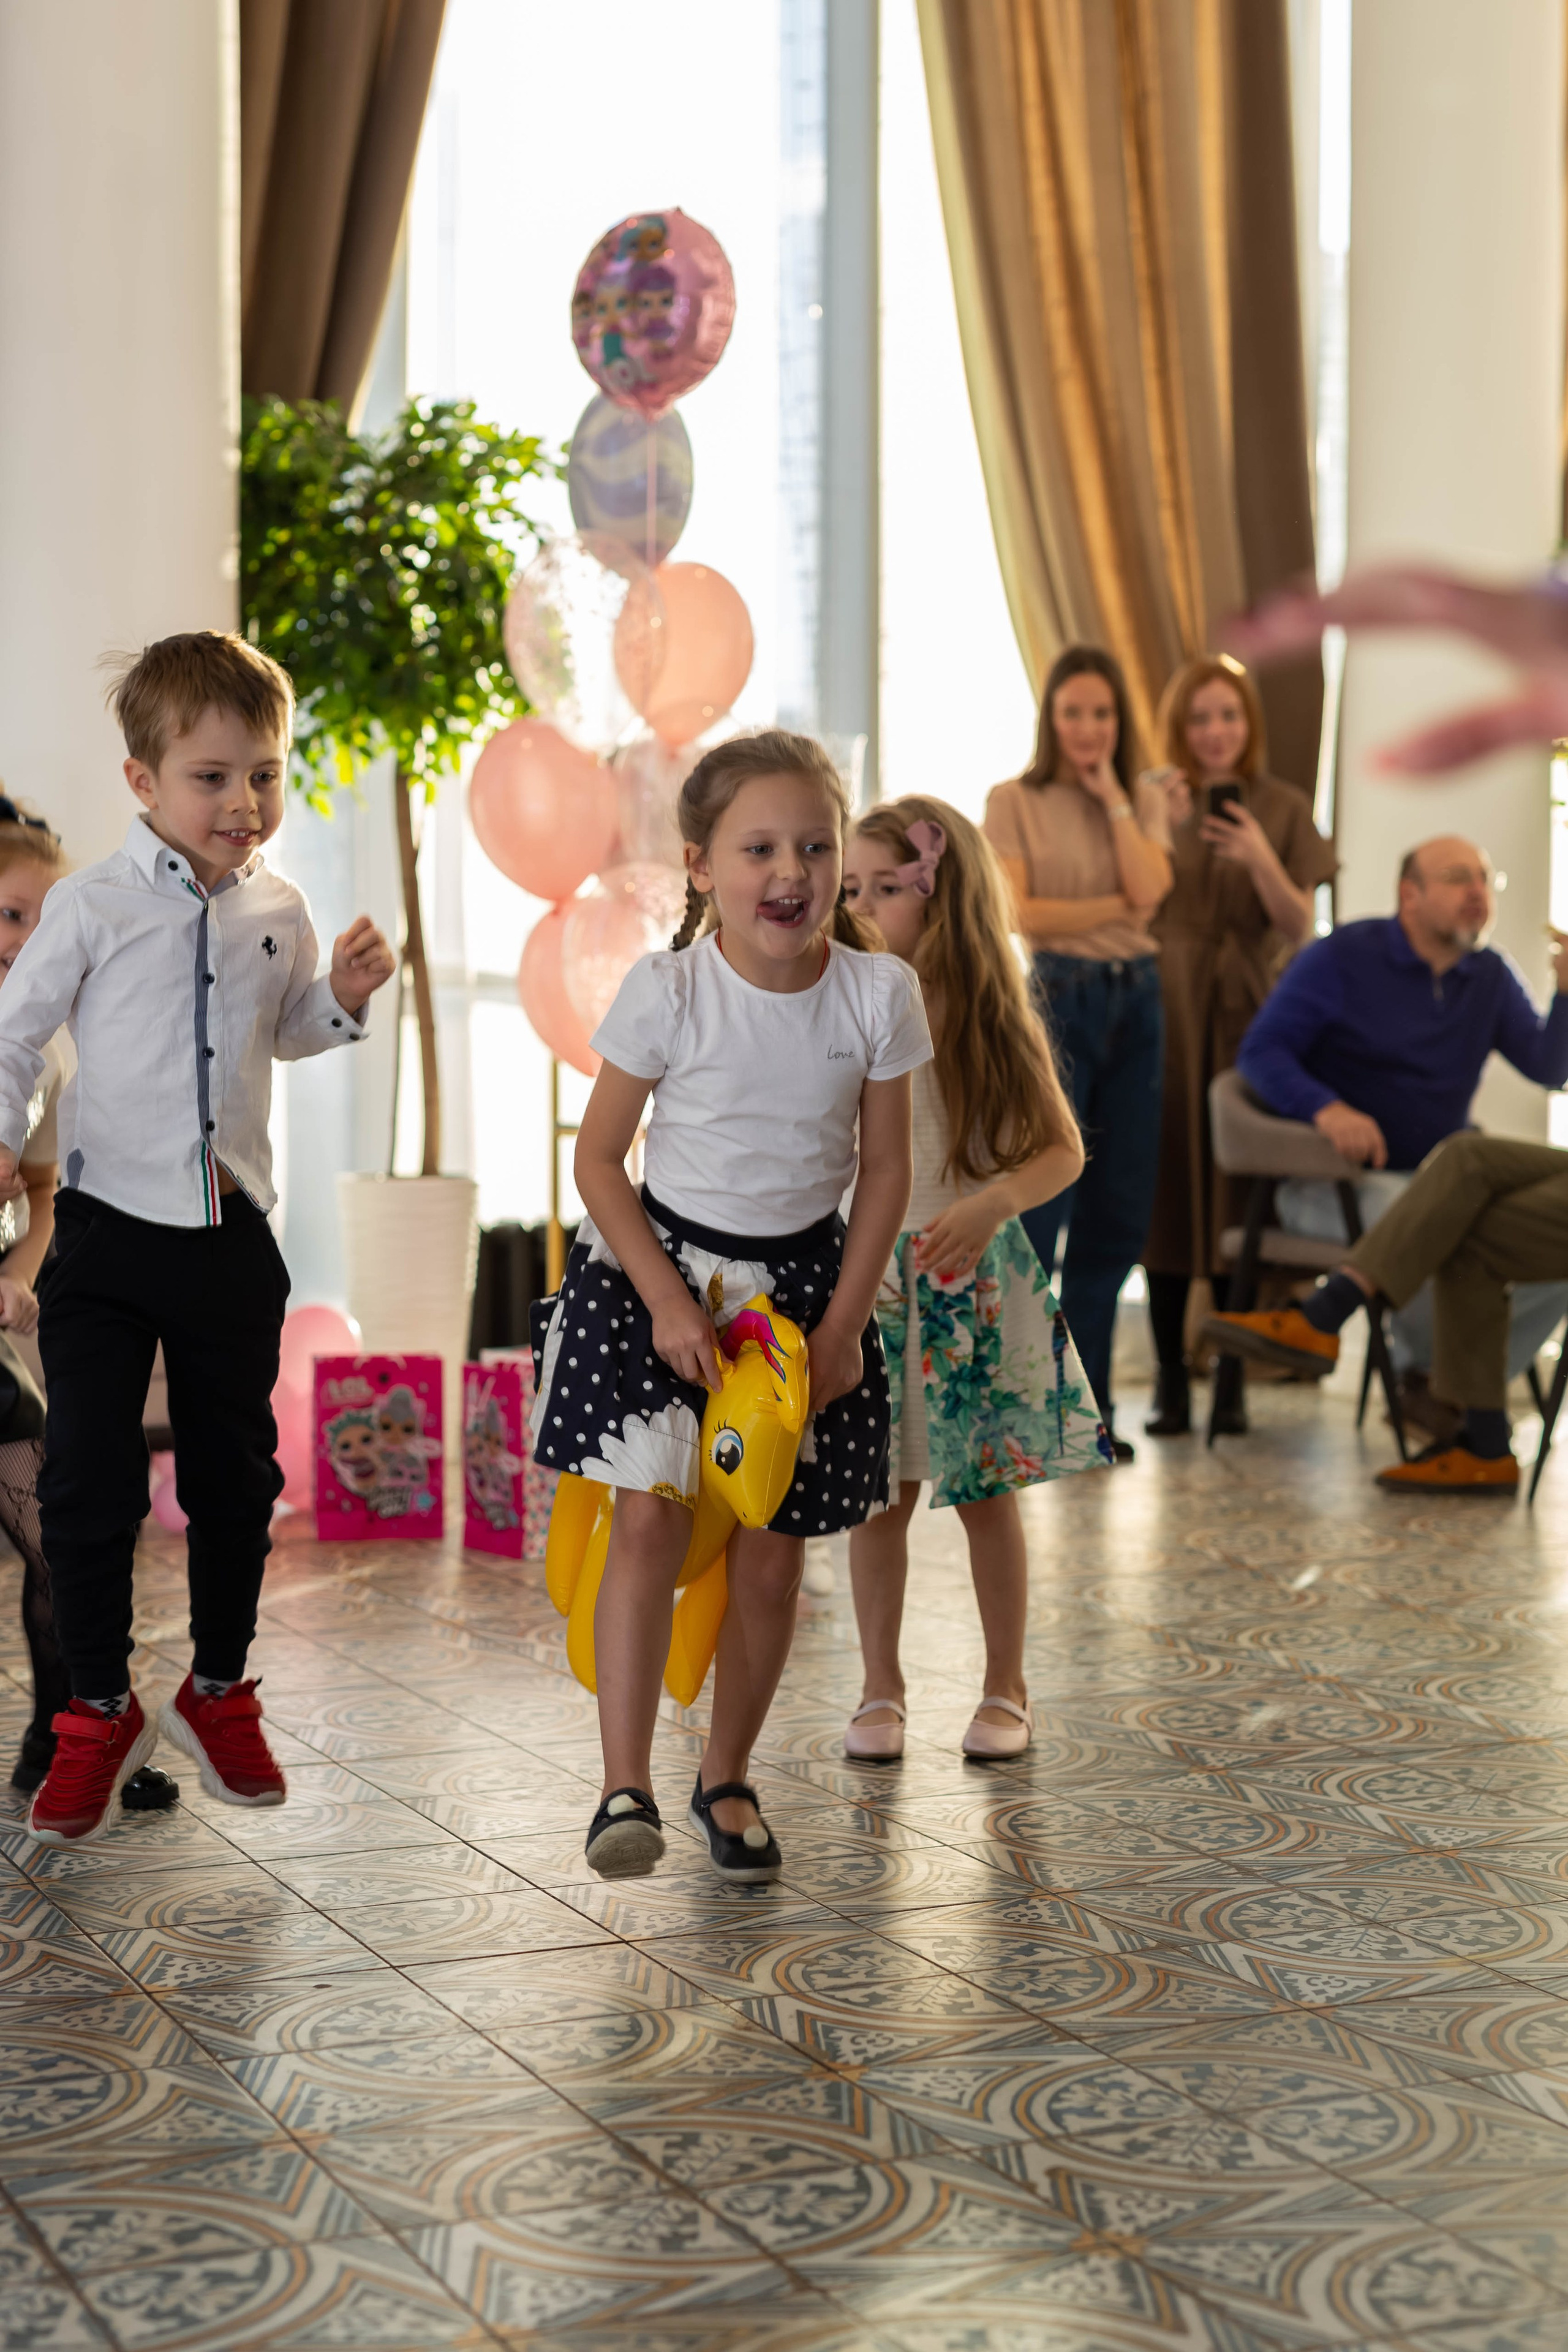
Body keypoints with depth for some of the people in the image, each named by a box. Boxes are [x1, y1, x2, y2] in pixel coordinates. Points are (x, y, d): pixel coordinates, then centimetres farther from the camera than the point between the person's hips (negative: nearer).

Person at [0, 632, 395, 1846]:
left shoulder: (281, 913, 5)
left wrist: (343, 999, 2)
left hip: (233, 1234, 4)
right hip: (110, 1228, -3)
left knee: (236, 1474, 12)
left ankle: (218, 1692, 30)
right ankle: (101, 1711, 13)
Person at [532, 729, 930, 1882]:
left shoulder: (879, 992, -9)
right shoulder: (667, 992, -14)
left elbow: (885, 1171, 0)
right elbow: (599, 1157, -6)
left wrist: (841, 1324, -4)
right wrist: (668, 1301, -13)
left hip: (803, 1279, 2)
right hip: (661, 1268, -2)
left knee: (773, 1555, 5)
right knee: (651, 1517, -16)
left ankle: (728, 1777, 24)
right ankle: (627, 1786, -11)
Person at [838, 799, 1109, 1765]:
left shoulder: (991, 1017, -3)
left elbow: (1064, 1151, -2)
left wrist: (991, 1204, -19)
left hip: (972, 1275, -1)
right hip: (865, 1272, 1)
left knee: (987, 1489, 6)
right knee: (881, 1492, 5)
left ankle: (1007, 1689, 20)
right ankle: (881, 1689, 19)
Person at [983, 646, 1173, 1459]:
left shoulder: (1144, 802, 12)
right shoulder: (1014, 802, 2)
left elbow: (1150, 890, -6)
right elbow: (1018, 912, -10)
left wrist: (1112, 797, -3)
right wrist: (1117, 908, -6)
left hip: (1135, 1001, 4)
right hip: (1057, 997, -4)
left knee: (1117, 1209, 6)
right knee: (1037, 1201, -7)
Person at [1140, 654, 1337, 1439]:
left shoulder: (1284, 808, 6)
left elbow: (1299, 930, 1)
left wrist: (1262, 860, -16)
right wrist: (1162, 828, -16)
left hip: (1249, 1019, 1)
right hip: (1166, 1013, -1)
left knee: (1241, 1194, -1)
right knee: (1168, 1189, -4)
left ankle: (1231, 1380, 6)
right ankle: (1169, 1378, 2)